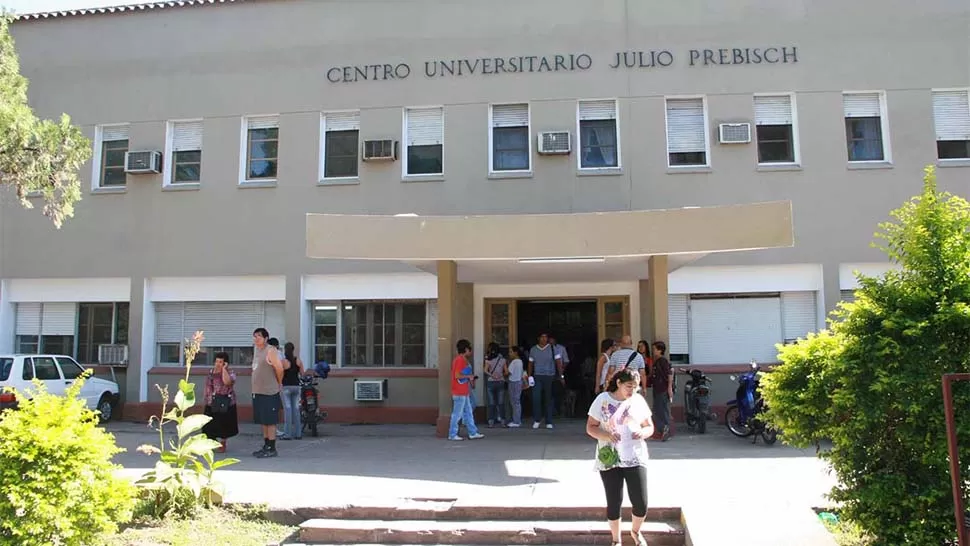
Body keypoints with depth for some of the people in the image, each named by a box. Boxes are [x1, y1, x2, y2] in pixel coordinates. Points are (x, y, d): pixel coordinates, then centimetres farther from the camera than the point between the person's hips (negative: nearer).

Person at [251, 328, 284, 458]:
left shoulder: (270, 351, -14)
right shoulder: (256, 349, 13)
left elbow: (279, 369, -16)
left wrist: (277, 384, -2)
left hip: (269, 393, -9)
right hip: (257, 392, 9)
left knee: (270, 422, -4)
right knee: (263, 422, 14)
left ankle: (271, 449, 1)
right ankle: (266, 446, 23)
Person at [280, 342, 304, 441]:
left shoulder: (283, 361, -10)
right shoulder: (298, 360, 2)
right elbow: (302, 374, 6)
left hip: (286, 386, -4)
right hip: (296, 386, 4)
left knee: (287, 409, -3)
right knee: (296, 409, 8)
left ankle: (288, 434, -4)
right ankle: (298, 433, 9)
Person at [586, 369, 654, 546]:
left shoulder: (639, 400, 3)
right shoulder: (603, 399, -5)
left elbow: (650, 427, 10)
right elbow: (590, 427, -3)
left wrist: (643, 432, -13)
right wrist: (606, 435, -22)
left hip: (635, 459, 2)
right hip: (609, 460, -2)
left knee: (641, 503, -1)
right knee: (614, 503, 4)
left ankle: (636, 532, 31)